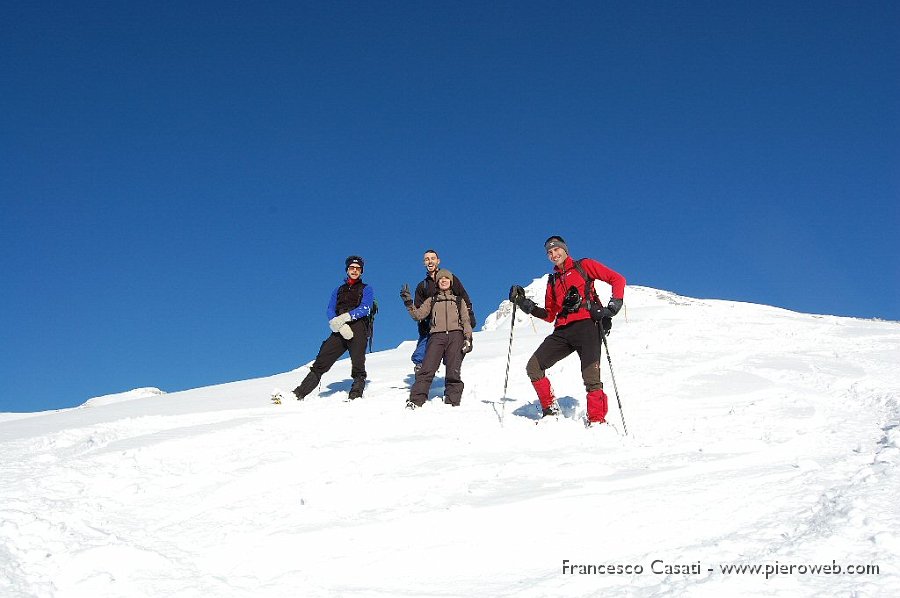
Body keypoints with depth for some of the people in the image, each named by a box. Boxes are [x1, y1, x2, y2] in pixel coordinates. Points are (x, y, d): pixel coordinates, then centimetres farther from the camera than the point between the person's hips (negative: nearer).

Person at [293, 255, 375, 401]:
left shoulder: (366, 289, 15)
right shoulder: (339, 290, 26)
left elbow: (365, 309, -3)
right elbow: (330, 311, 12)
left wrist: (345, 317, -19)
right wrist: (339, 325, -11)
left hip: (358, 330, -3)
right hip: (340, 332, 3)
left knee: (358, 366, -16)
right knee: (320, 362, -6)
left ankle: (356, 397, -13)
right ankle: (299, 393, -10)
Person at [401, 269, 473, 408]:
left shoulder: (459, 300, 23)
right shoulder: (431, 300, 25)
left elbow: (466, 321, 14)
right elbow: (418, 315, 12)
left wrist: (468, 338, -1)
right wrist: (408, 303, -2)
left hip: (455, 335, 0)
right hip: (437, 336, 0)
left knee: (453, 372, -11)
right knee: (427, 369, -15)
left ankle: (452, 402, -8)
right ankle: (416, 400, -20)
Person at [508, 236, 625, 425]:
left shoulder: (583, 266, 11)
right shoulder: (552, 281, 26)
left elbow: (617, 279, 5)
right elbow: (549, 315, 25)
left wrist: (613, 305, -10)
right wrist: (526, 305, 13)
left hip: (587, 324, -6)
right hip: (562, 332, 6)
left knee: (591, 376, -19)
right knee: (533, 367, -5)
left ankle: (597, 421, -12)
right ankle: (550, 410, 5)